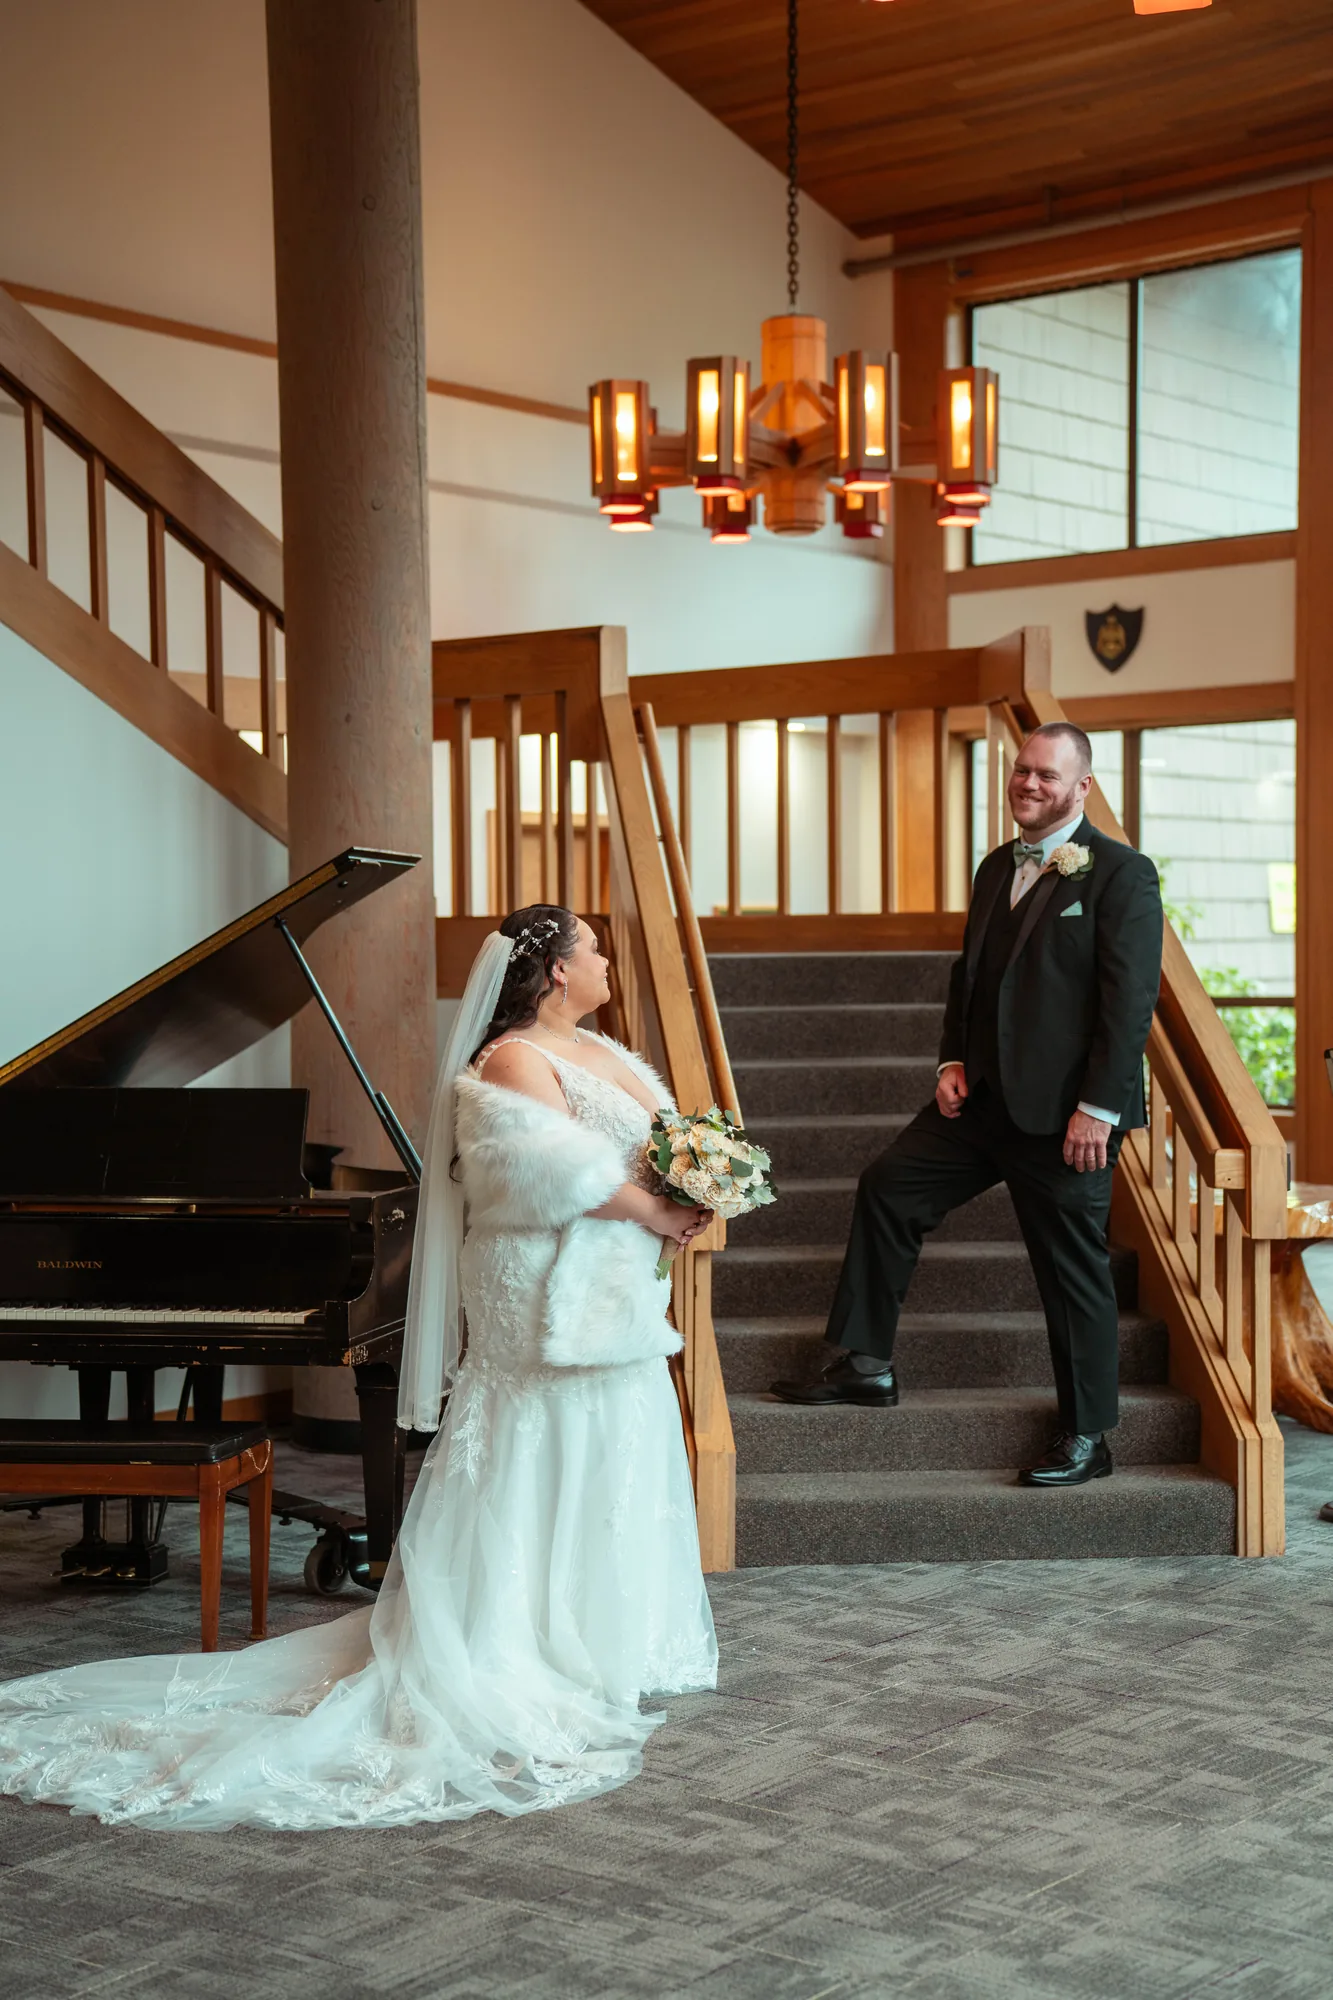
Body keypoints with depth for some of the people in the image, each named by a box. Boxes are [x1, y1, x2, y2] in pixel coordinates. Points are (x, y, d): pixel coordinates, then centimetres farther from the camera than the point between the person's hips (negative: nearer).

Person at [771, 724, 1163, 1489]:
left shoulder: (1122, 874, -10)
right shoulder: (997, 868, 14)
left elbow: (1132, 1000, -15)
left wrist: (1098, 1109, -20)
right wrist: (953, 1060, 7)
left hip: (1065, 1113, -8)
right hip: (985, 1097, 8)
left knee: (1074, 1271, 1)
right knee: (888, 1188, 5)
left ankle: (1087, 1438, 14)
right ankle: (868, 1365, 16)